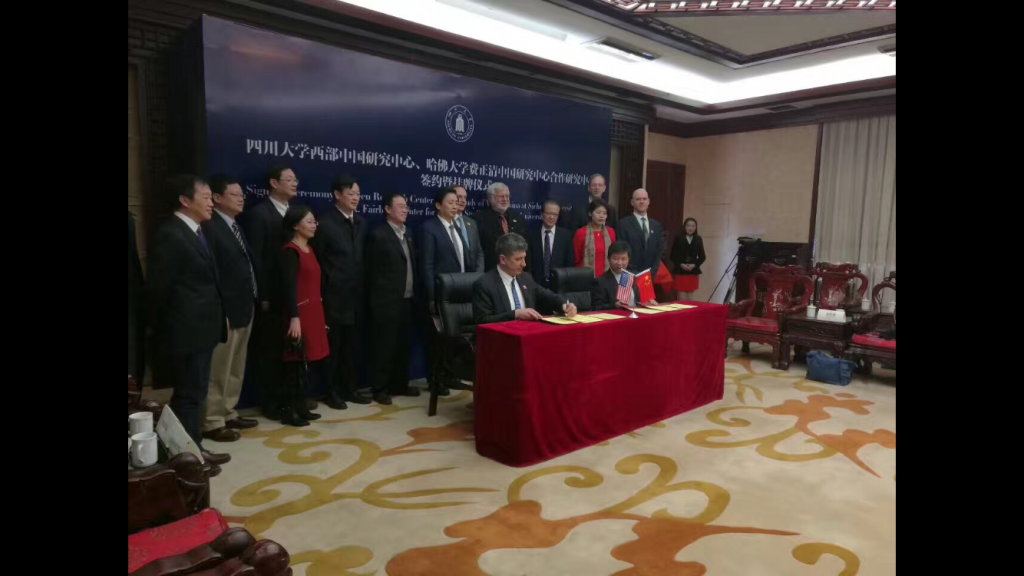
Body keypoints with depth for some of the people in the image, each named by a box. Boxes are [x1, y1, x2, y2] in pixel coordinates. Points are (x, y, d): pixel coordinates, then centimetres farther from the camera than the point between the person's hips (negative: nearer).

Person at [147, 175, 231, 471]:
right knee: (188, 394, 1)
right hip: (186, 331, -9)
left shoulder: (195, 233, 12)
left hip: (200, 328, 9)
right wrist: (163, 329, -7)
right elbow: (159, 289, -14)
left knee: (194, 393, 17)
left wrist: (218, 317, 10)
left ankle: (193, 449, 29)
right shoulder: (171, 236, -16)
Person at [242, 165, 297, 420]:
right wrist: (262, 296, -13)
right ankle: (270, 402, 18)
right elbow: (255, 258, -10)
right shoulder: (258, 214, -7)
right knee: (269, 350, 6)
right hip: (272, 296, -5)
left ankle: (289, 397, 24)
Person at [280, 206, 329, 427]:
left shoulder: (309, 249, 15)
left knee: (306, 361, 11)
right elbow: (288, 286, -18)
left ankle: (300, 407, 20)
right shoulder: (290, 251, -11)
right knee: (296, 362, -3)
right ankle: (288, 411, 7)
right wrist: (294, 317, -24)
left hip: (314, 311, 8)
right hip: (299, 313, -8)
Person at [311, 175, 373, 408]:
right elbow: (317, 260, -6)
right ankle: (333, 391, 16)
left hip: (356, 294, 5)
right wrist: (329, 283, -6)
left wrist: (361, 283, 8)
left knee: (352, 344, 13)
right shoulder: (325, 222, -8)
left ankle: (351, 388, 24)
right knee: (333, 344, 5)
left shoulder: (361, 222, 9)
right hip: (335, 295, -5)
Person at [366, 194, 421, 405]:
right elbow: (372, 271, -7)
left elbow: (412, 266, 13)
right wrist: (379, 296, -6)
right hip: (387, 301, -7)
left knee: (404, 345, 13)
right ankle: (380, 389, 11)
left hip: (407, 300, 7)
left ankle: (400, 384, 25)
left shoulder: (408, 234, 14)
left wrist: (414, 293, 7)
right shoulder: (379, 235, -9)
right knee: (385, 346, 1)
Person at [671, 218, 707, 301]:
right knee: (682, 298, -2)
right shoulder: (678, 239, -1)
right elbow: (673, 256, -1)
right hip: (680, 271, -2)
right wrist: (681, 265, -14)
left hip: (693, 272, 2)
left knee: (690, 297, 7)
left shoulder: (698, 239, 6)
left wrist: (694, 265, -9)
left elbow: (702, 257, 6)